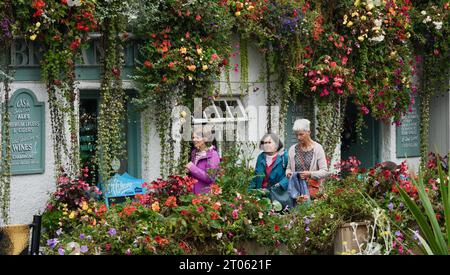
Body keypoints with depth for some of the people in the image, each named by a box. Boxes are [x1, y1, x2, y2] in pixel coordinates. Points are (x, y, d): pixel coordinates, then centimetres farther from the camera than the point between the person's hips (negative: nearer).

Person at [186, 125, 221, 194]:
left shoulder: (213, 155, -12)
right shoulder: (194, 153, 10)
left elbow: (210, 178, -18)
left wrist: (193, 168, -17)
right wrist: (188, 171, 3)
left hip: (206, 193, -6)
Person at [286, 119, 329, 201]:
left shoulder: (317, 148, 0)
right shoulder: (293, 149, 11)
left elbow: (324, 172, -3)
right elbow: (289, 167, 23)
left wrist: (310, 174, -18)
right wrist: (288, 172, 0)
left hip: (312, 186, -3)